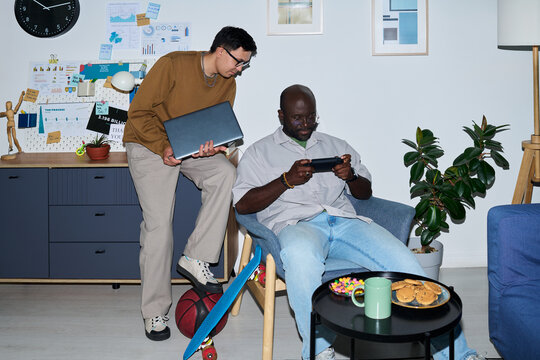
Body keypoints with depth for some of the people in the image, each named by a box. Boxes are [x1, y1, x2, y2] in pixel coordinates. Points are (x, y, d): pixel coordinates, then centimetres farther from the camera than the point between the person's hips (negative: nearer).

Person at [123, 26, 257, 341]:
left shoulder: (227, 84, 1)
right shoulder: (173, 65, -18)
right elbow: (139, 113, -15)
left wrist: (212, 147, -17)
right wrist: (164, 147, -26)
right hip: (150, 144, -5)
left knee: (226, 173, -26)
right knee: (159, 223, -13)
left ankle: (195, 259, -19)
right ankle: (155, 311, 0)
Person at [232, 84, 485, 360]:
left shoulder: (336, 146, 27)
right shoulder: (259, 152, 16)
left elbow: (366, 192, 26)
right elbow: (242, 204, 4)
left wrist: (351, 176, 2)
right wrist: (287, 180, -7)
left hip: (344, 220, 3)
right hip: (295, 223, -3)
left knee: (400, 258, -22)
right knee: (301, 256, -41)